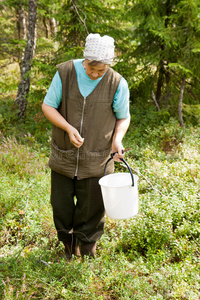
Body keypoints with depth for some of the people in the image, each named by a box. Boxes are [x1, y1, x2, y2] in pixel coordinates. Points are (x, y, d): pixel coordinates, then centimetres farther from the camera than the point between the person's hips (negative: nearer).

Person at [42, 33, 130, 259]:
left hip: (96, 161, -1)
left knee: (92, 208, 11)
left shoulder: (117, 84, -11)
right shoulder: (65, 72, -10)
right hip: (64, 156, 1)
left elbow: (123, 117, 3)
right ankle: (68, 242, 43)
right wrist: (68, 128, -20)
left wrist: (117, 138, -17)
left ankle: (87, 247, 38)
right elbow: (48, 106, -4)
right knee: (61, 205, 14)